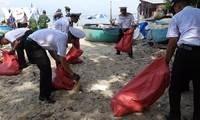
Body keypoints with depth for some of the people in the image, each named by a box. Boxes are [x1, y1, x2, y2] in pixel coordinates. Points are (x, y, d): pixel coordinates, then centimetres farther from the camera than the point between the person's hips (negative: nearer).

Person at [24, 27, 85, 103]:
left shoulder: (61, 36, 3)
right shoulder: (62, 40, -25)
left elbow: (50, 48, 14)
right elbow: (63, 61, -21)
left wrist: (57, 60, 9)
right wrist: (72, 74, -13)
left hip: (37, 43, 10)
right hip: (31, 44, -10)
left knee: (47, 66, 15)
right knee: (45, 68, -13)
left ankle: (47, 90, 30)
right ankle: (44, 96, 0)